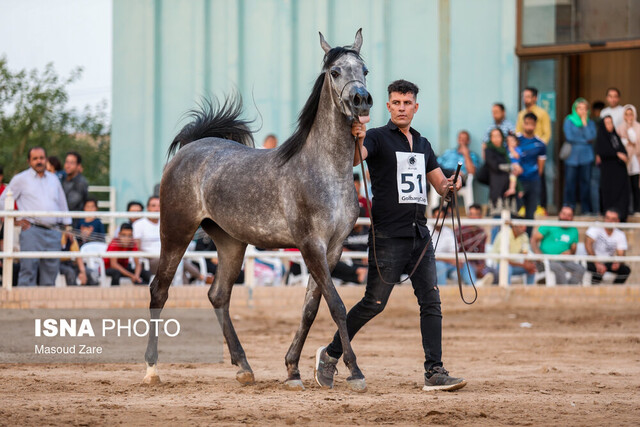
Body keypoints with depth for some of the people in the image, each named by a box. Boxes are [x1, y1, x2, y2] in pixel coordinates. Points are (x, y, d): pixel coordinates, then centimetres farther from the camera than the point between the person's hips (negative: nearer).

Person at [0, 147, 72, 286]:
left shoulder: (54, 179, 20)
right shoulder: (21, 179, 8)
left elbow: (62, 204, 25)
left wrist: (67, 225, 17)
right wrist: (17, 220, 1)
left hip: (53, 232, 4)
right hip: (31, 230, -4)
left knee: (51, 269, 3)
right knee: (28, 269, -12)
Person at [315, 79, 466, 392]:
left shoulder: (422, 144, 17)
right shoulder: (378, 138, -4)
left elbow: (440, 184, 21)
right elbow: (353, 159, -24)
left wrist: (449, 186, -2)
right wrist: (356, 141, -46)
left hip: (420, 234, 6)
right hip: (388, 236, -6)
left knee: (431, 302, 0)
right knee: (374, 303, -5)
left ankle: (434, 373, 0)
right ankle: (330, 355, 11)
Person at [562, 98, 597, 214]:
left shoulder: (590, 123, 12)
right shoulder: (568, 121, 6)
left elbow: (591, 137, -5)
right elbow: (569, 137, -5)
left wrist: (584, 123, -2)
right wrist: (584, 141, -3)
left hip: (586, 157, 1)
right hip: (572, 156, -1)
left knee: (585, 182, 1)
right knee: (570, 182, -3)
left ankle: (586, 209, 6)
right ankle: (569, 208, 4)